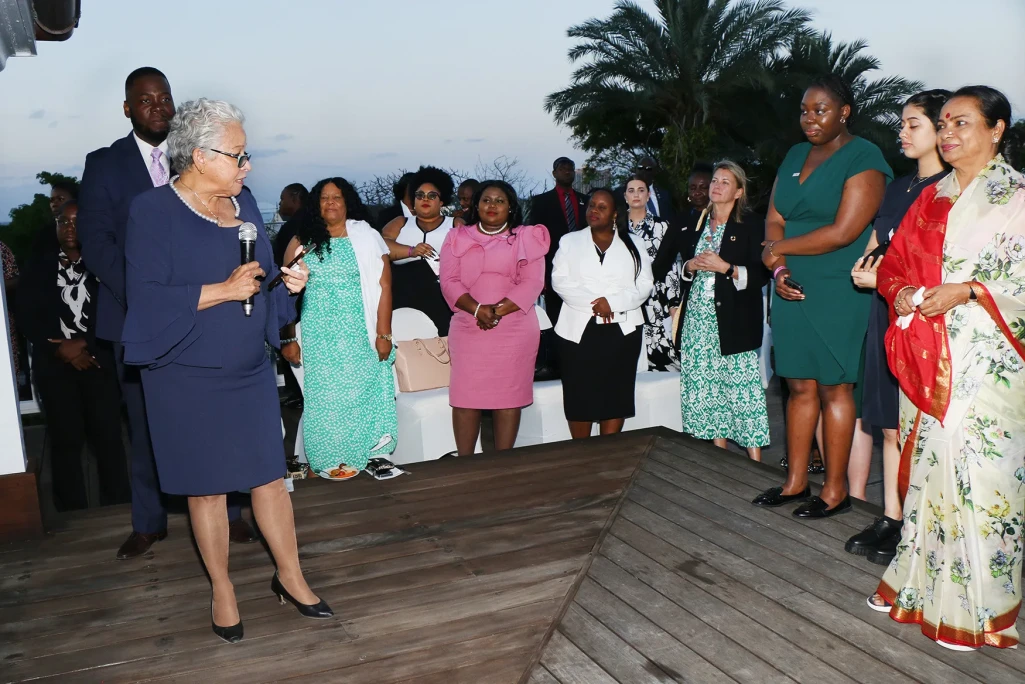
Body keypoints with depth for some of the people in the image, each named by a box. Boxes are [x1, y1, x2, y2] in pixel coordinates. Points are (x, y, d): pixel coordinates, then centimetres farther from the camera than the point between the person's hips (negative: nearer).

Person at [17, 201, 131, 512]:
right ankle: (75, 517, 4)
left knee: (108, 434, -5)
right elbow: (27, 316, 6)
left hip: (97, 359, -1)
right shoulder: (37, 266, 13)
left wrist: (84, 343, -11)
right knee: (66, 438, -2)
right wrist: (61, 349, -6)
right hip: (55, 362, 1)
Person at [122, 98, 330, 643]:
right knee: (206, 487, 8)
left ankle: (289, 576, 26)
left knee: (270, 474, 10)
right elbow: (148, 299, -19)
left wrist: (289, 282, -6)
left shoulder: (244, 202, 5)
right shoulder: (152, 211, -12)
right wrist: (224, 290, -22)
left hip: (250, 372, 5)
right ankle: (222, 588, 26)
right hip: (188, 379, -5)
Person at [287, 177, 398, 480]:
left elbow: (383, 286, -1)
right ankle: (330, 461, 14)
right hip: (318, 339, 1)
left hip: (359, 336, -1)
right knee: (324, 396, 4)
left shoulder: (367, 237, 3)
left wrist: (383, 334, -6)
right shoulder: (302, 242, 7)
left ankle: (362, 456, 13)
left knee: (361, 391, 1)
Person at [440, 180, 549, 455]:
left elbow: (532, 283, -4)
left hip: (514, 330, -1)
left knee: (509, 397, 0)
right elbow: (449, 281, 0)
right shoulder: (458, 237, 11)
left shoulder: (526, 238, 7)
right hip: (468, 329, 1)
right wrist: (477, 309, -16)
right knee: (464, 398, -1)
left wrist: (498, 310, -16)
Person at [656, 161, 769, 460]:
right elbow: (669, 262, 22)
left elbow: (761, 274, -6)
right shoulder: (694, 224, 15)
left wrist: (725, 267, -16)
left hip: (733, 321, -5)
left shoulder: (750, 226, 0)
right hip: (697, 320, 5)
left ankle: (755, 464, -1)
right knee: (705, 390, 5)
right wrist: (690, 266, 2)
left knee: (742, 387, -8)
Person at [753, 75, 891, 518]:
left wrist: (779, 249, -7)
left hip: (838, 293, -6)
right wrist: (779, 268, -7)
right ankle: (795, 481, 19)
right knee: (800, 386, 10)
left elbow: (843, 232, -17)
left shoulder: (864, 158, -7)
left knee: (834, 387, -1)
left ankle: (835, 490, 10)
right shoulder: (795, 156, 15)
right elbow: (774, 220, 11)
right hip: (792, 290, 6)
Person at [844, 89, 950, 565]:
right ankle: (889, 518, 18)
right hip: (886, 312, 7)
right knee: (890, 424, 10)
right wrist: (866, 267, 1)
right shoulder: (897, 188, 18)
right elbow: (873, 245, 22)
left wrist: (886, 276, -10)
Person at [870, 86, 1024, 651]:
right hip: (928, 356, 6)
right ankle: (923, 583, 22)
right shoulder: (930, 197, 16)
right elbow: (895, 261, 17)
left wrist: (969, 290, -18)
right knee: (928, 465, 10)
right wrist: (901, 291, -3)